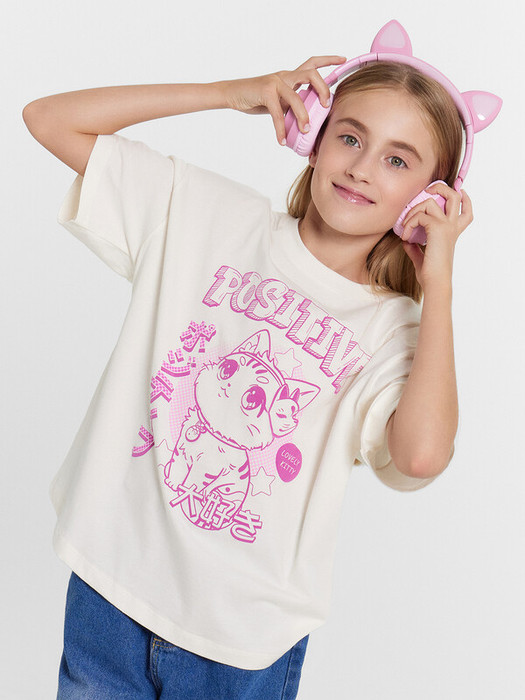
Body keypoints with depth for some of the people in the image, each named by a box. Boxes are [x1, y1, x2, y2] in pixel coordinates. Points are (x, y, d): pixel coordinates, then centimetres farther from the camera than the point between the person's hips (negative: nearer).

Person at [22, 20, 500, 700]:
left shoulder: (396, 330, -5)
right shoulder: (210, 216, -1)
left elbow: (422, 453, -27)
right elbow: (49, 118, -2)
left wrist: (439, 277, -16)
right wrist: (233, 92, -6)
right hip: (111, 577, 1)